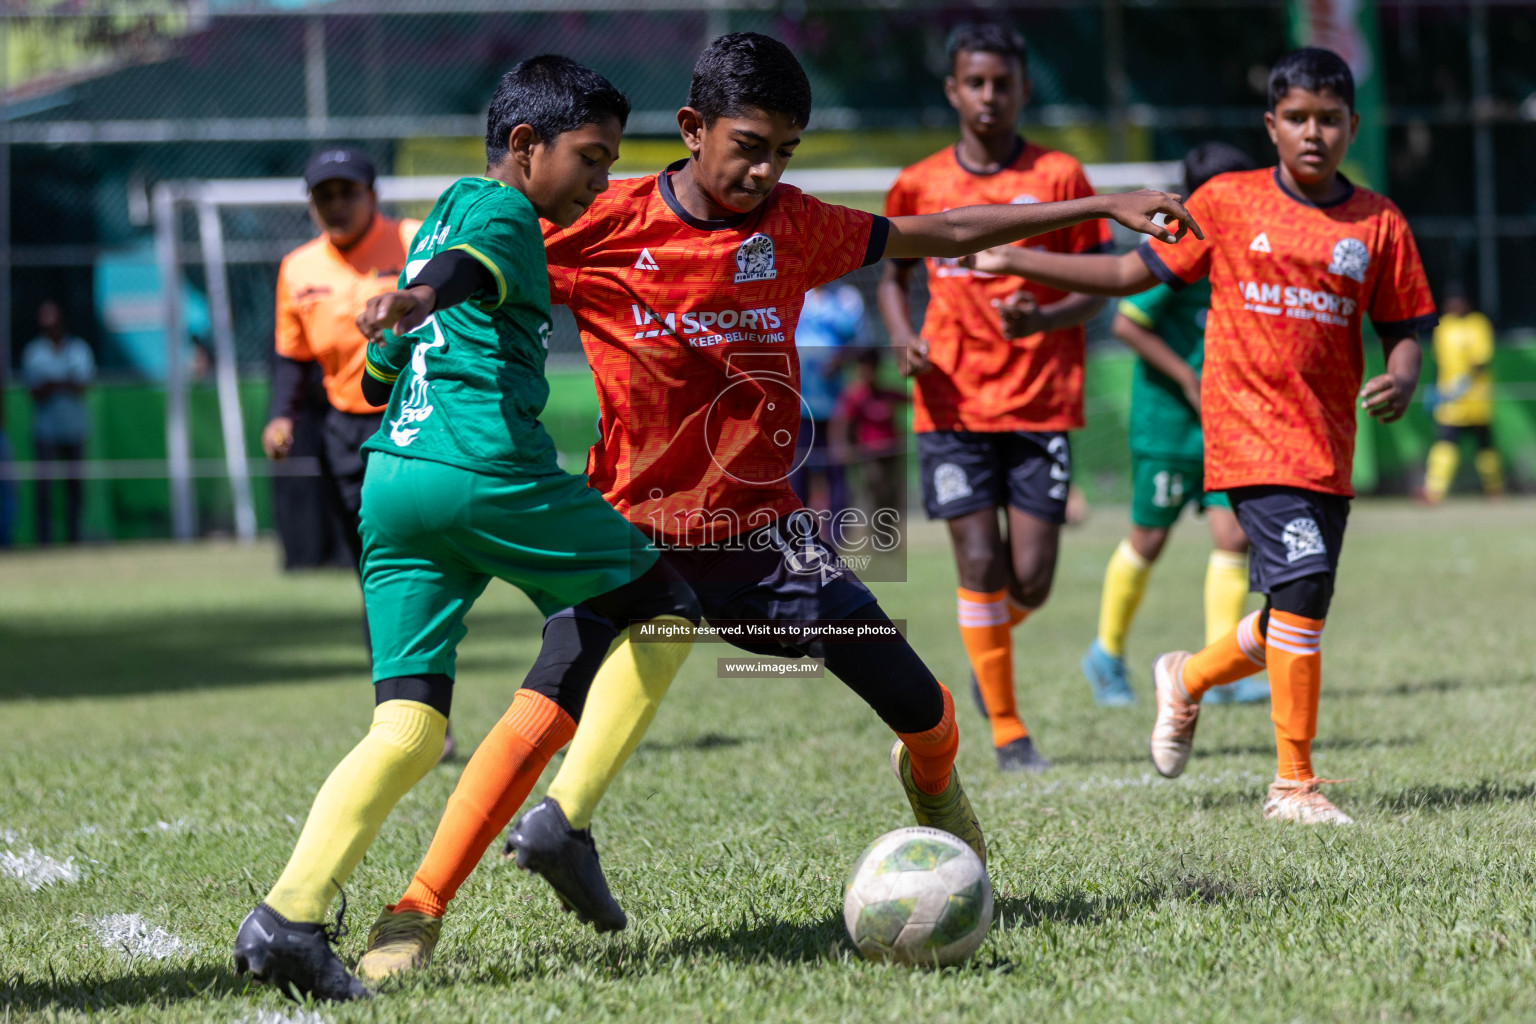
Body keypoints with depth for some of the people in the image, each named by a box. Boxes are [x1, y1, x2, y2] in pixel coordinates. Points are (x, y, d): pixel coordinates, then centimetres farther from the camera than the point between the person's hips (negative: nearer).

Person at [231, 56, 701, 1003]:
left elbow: (376, 374, 36)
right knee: (665, 608, 9)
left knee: (409, 728, 1)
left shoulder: (446, 210, 29)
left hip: (390, 480, 8)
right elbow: (465, 267, -22)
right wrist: (425, 294, -43)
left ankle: (290, 915, -18)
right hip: (488, 470, -8)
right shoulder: (504, 214, 3)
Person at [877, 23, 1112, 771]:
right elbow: (894, 275, 19)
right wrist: (903, 336, -2)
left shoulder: (1059, 177, 1)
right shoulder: (917, 187, 6)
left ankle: (989, 644, 32)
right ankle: (1006, 730, 4)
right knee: (980, 563, -7)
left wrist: (1044, 317, -18)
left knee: (1031, 578, -4)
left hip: (1042, 401, 0)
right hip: (954, 402, 1)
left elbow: (1097, 289, 3)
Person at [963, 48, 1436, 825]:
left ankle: (1188, 678, 39)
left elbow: (1403, 326, 11)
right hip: (1251, 432, -4)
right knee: (1303, 585, -19)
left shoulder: (1378, 223, 6)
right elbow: (1137, 272, 10)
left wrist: (1400, 381, -12)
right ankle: (1294, 784, -11)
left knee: (1291, 625, 7)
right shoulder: (1227, 202, 2)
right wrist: (1016, 262, 8)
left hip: (1329, 445, 4)